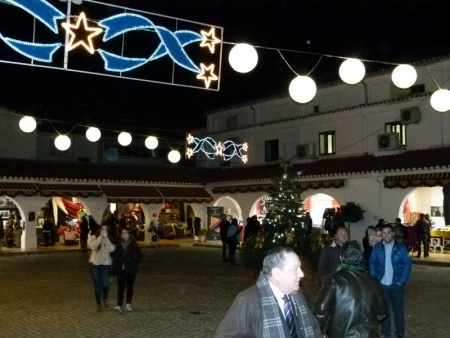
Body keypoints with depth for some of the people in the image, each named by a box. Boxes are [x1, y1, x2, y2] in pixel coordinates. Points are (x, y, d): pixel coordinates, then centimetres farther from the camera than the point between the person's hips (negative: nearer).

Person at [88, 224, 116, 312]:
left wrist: (106, 238, -19)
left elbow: (111, 249, -15)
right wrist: (100, 237, -24)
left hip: (106, 264, 1)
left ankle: (105, 299, 26)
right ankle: (98, 304, 16)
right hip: (95, 264, -1)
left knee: (105, 284, -4)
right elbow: (92, 246, -23)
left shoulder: (109, 239, 1)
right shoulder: (94, 237, -4)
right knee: (97, 285, 4)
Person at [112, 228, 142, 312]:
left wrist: (133, 264, -10)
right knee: (121, 287, -7)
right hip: (121, 270, 1)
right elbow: (115, 257, 5)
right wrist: (114, 269, 0)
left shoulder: (134, 245, -1)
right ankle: (119, 305, -12)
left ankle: (128, 304, 19)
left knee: (129, 287, 9)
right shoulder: (119, 245, 6)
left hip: (130, 270, -1)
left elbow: (139, 256, 0)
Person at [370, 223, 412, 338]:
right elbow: (372, 264, 5)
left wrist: (402, 281, -9)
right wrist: (374, 280, -3)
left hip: (396, 284, -1)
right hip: (382, 284, 1)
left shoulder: (401, 247, -5)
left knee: (398, 309, 10)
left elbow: (407, 264, -4)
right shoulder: (377, 247, 0)